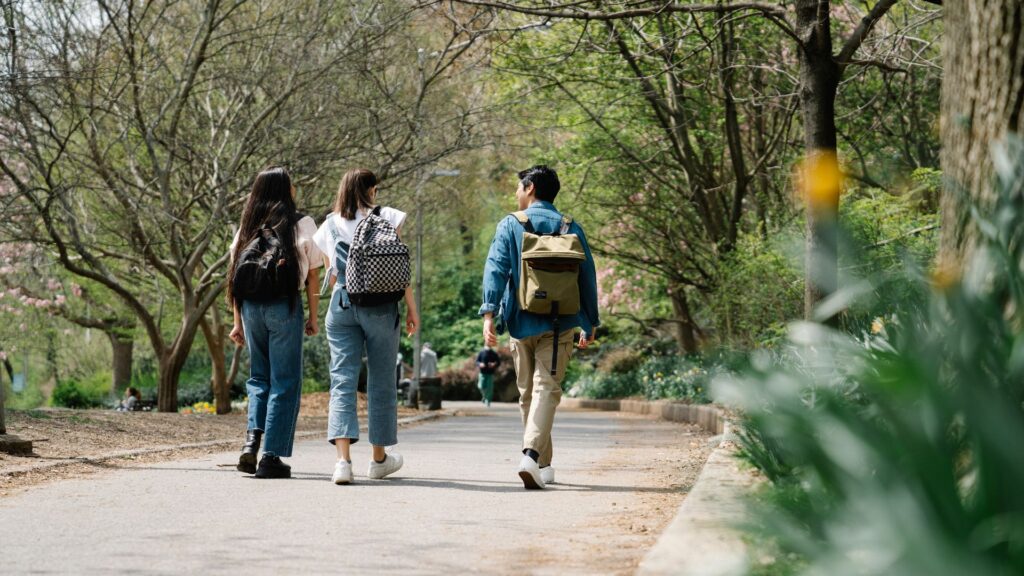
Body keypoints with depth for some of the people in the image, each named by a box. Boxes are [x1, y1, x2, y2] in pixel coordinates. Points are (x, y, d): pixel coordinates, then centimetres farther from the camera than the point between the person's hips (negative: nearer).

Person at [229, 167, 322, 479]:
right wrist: (313, 317, 8)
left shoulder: (248, 226, 13)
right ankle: (272, 456, -1)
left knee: (259, 376, 18)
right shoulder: (301, 223, 3)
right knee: (285, 381, 2)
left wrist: (238, 322, 11)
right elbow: (312, 276, 1)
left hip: (251, 305, 4)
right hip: (284, 304, -4)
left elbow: (236, 276, 9)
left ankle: (252, 437, -3)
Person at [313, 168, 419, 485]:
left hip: (341, 304, 2)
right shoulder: (386, 218, 0)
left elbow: (332, 275, 15)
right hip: (380, 305, -2)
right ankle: (379, 458, 22)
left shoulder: (330, 226, 10)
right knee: (381, 381, 10)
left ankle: (343, 459, -20)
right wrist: (411, 308, 2)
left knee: (342, 380, -3)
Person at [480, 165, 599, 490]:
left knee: (528, 393, 13)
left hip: (521, 323, 0)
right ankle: (532, 455, -29)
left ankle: (542, 466, 20)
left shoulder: (510, 225, 2)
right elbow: (587, 277, 9)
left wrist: (489, 313, -16)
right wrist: (589, 324, 18)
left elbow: (495, 269, -10)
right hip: (558, 325, 0)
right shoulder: (571, 229, 7)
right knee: (547, 389, -7)